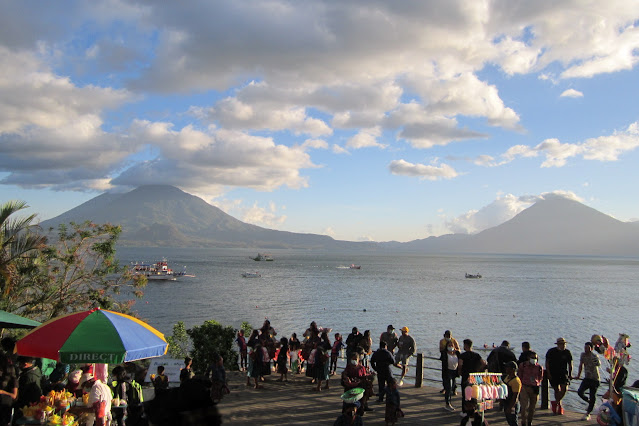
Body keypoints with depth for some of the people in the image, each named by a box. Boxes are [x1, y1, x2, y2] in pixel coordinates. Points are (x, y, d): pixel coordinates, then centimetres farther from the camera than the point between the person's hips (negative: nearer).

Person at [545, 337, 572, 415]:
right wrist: (548, 373, -7)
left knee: (564, 388, -17)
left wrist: (570, 374, 4)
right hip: (553, 373, -1)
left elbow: (570, 364, 10)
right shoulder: (551, 352, -3)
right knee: (557, 390, 3)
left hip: (563, 373, 1)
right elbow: (547, 363, 0)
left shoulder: (567, 352, 1)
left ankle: (555, 403, -3)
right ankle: (559, 406, 16)